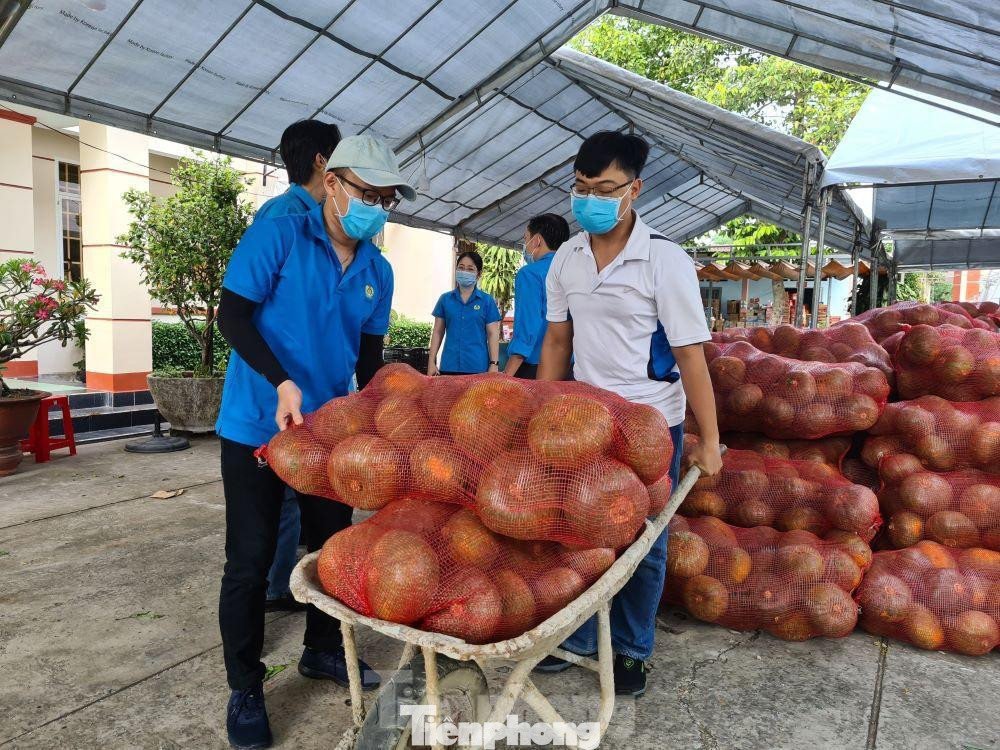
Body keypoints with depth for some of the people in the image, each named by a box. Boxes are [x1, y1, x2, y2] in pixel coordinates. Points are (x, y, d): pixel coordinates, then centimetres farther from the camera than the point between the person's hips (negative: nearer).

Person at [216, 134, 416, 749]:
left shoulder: (378, 271, 5)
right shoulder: (277, 237, -11)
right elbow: (232, 315, -15)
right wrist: (283, 383, -27)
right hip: (258, 425, -5)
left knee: (333, 544, 15)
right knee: (251, 560, 3)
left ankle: (322, 650, 38)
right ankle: (245, 690, 22)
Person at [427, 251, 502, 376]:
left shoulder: (487, 301, 3)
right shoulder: (445, 299, 9)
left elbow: (493, 335, 2)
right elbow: (438, 332, 11)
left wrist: (494, 365, -5)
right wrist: (432, 362, 5)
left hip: (478, 367, -2)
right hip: (449, 366, 2)